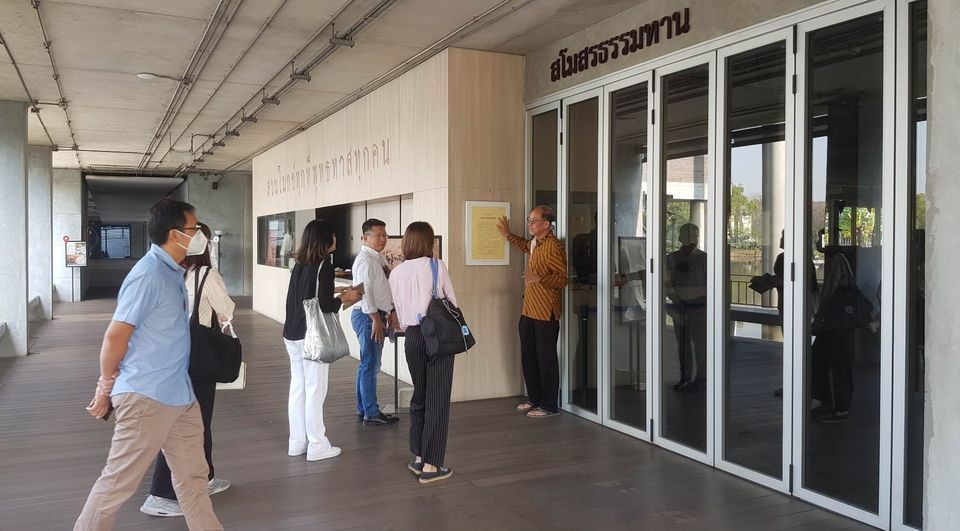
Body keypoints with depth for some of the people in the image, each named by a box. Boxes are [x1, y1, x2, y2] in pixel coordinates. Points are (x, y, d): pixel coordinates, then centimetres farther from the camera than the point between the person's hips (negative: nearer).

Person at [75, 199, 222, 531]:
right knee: (119, 481, 4)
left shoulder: (173, 272, 10)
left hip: (179, 395, 9)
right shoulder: (148, 274, -18)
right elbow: (116, 336, -18)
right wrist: (106, 388, -6)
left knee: (192, 475, 16)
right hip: (146, 397, -9)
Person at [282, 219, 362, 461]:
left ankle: (297, 442, 21)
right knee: (315, 390, 0)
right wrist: (344, 298, -1)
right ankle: (317, 445, 8)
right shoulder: (324, 265, -14)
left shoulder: (300, 264, 7)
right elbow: (325, 306, -18)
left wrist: (334, 293, 19)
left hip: (292, 335, 7)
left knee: (297, 387, 13)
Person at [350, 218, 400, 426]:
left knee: (368, 364, 16)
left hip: (376, 315, 10)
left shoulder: (378, 259, 15)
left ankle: (363, 409, 26)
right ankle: (371, 414, 2)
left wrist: (391, 311, 17)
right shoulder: (365, 259, -15)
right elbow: (364, 290, -21)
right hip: (367, 316, -10)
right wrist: (375, 318, -22)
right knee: (370, 365, -5)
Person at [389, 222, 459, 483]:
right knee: (437, 400, 1)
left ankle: (418, 458, 23)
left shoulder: (396, 273, 3)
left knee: (419, 396, 18)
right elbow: (453, 303, -1)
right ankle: (431, 465, 3)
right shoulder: (437, 266, -8)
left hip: (412, 336, 5)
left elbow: (399, 310, 8)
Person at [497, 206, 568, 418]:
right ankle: (535, 398, 29)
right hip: (528, 310, 9)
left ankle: (550, 405, 11)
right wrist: (508, 235, 33)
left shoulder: (554, 246, -16)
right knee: (528, 357, 15)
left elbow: (563, 278, -20)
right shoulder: (535, 243, 11)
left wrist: (540, 277, -32)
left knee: (546, 359, 0)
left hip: (546, 313, -9)